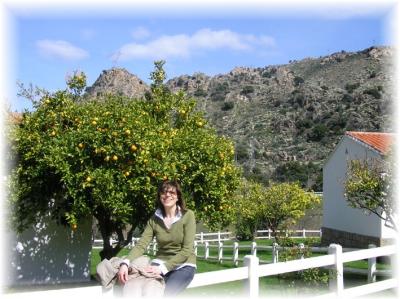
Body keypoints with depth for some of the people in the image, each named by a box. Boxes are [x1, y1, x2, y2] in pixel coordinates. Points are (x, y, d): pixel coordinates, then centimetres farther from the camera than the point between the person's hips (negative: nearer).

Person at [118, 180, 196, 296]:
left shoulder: (187, 215, -7)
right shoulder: (154, 219, 4)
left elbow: (187, 249, -13)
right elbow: (141, 245, -6)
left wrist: (163, 268, -22)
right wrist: (125, 263, -25)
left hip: (183, 266, -3)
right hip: (160, 262, 3)